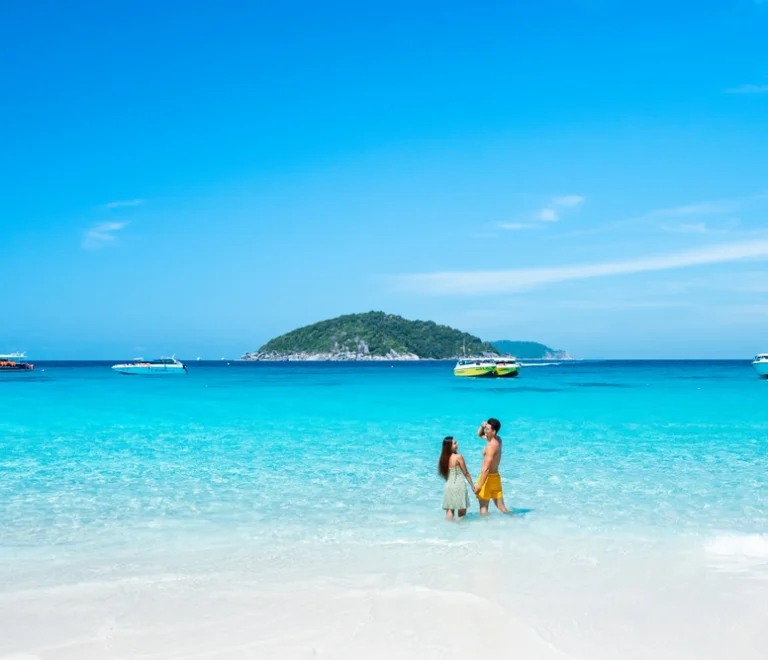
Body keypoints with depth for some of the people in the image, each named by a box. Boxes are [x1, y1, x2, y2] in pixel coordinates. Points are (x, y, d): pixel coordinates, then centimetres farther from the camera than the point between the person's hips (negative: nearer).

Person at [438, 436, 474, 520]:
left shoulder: (444, 458, 6)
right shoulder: (458, 457, -10)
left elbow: (445, 474, 12)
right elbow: (466, 473, -5)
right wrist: (472, 486, 4)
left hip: (448, 486, 5)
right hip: (459, 485, -5)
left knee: (449, 512, 10)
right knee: (462, 512, 5)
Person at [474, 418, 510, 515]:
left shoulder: (491, 446, -22)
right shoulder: (498, 440, 4)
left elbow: (486, 468, -26)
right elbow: (479, 434, 21)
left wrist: (479, 486, -27)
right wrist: (482, 426, -2)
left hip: (488, 477, -9)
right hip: (495, 477, 9)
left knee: (483, 507, 1)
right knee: (501, 507, 12)